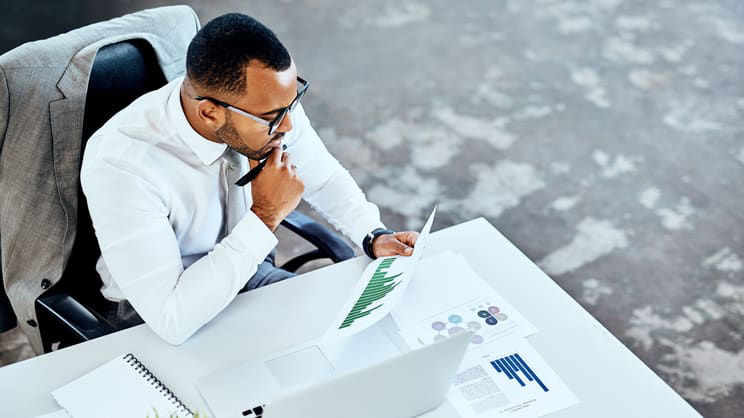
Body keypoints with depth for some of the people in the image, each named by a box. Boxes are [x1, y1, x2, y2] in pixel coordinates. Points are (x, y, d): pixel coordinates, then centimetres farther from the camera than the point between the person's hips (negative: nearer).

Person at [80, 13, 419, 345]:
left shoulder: (269, 102, -18)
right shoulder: (119, 165, -35)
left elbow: (324, 178, 3)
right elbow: (170, 320, -37)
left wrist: (375, 236, -14)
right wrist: (266, 216, -36)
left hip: (250, 273, 5)